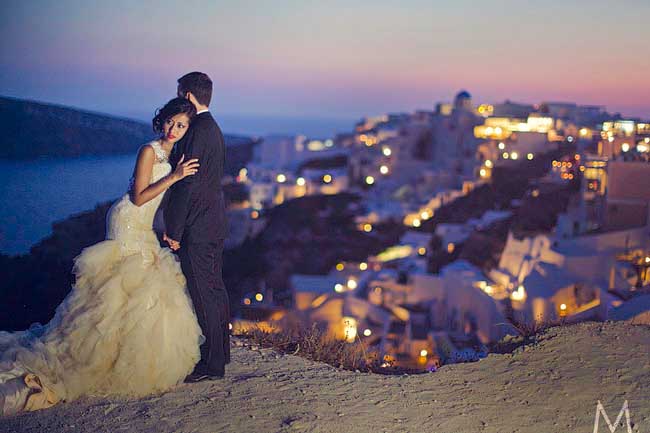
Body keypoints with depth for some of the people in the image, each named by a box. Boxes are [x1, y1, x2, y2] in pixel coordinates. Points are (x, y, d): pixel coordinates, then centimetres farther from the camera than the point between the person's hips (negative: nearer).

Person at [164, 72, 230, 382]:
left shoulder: (197, 131, -18)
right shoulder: (213, 128, 14)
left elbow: (187, 184, -21)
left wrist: (174, 231, -16)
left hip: (197, 227, -10)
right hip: (214, 221, 10)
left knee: (204, 293, -3)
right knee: (214, 288, 17)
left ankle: (211, 365, 4)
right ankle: (219, 353, 28)